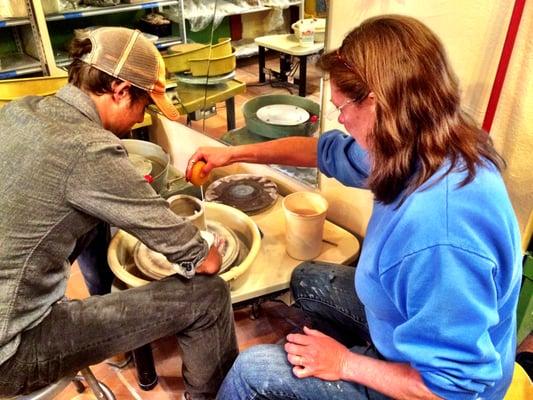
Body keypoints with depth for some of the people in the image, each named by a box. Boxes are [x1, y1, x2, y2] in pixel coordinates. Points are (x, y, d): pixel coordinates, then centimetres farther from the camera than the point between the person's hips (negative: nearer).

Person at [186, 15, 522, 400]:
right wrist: (233, 153, 9)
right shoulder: (429, 148, -13)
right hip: (409, 321, 8)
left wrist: (345, 364, -19)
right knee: (308, 280, 21)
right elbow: (325, 150, 2)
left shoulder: (439, 236, -43)